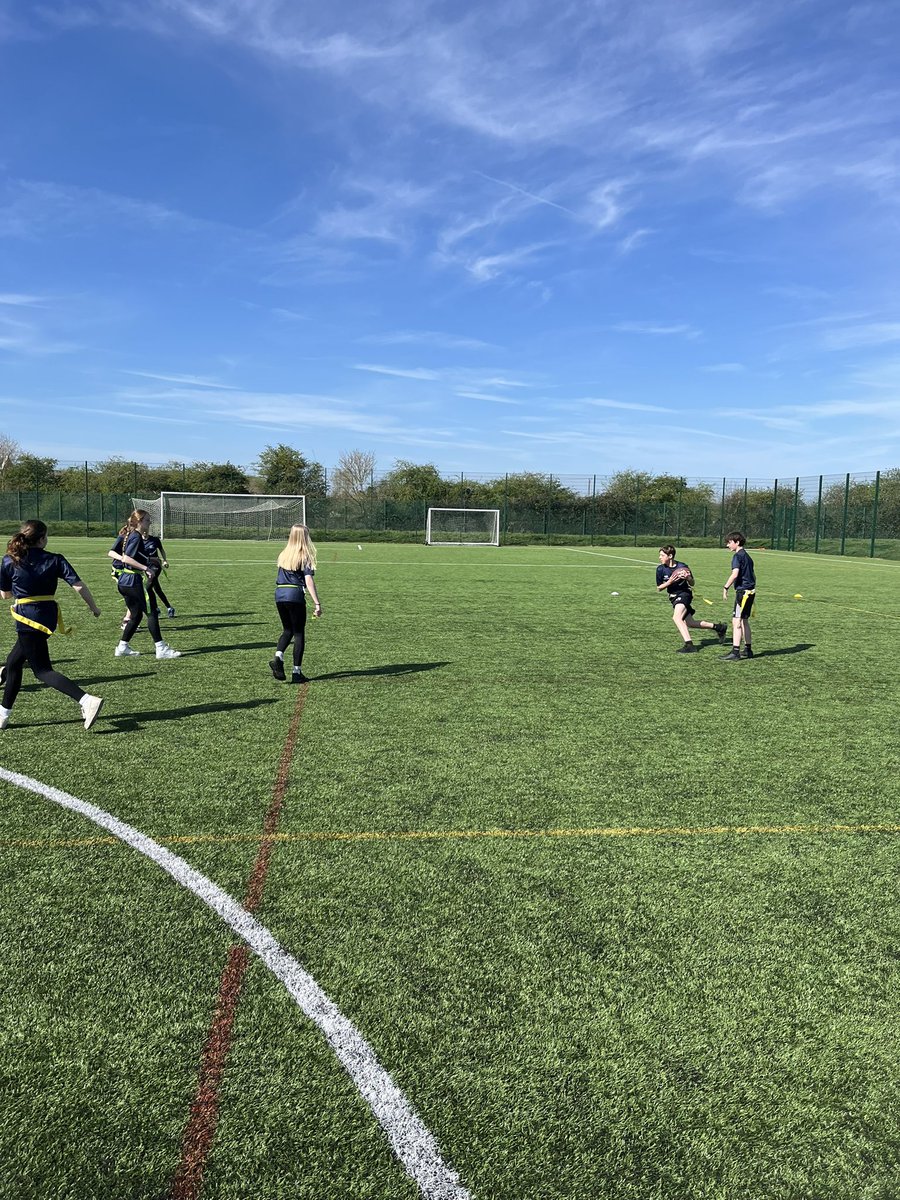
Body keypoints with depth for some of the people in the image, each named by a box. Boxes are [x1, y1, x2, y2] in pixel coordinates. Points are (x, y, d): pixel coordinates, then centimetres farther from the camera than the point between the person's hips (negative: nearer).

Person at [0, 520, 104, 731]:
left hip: (27, 619, -5)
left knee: (42, 670, -3)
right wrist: (93, 607, 1)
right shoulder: (55, 560, -2)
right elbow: (79, 586, -11)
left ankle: (87, 700, -23)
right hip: (48, 616, 5)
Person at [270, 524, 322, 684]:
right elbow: (309, 580, -12)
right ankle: (297, 672, 7)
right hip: (295, 595, -5)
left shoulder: (283, 555, 14)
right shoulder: (305, 556, -3)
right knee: (299, 634, 5)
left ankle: (278, 657, -6)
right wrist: (317, 603, -14)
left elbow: (279, 578, 16)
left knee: (287, 630, 20)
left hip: (279, 594, 5)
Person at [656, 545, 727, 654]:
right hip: (673, 597, 5)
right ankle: (718, 627, 30)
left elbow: (692, 583, -1)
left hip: (684, 593, -5)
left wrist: (688, 578, -24)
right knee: (690, 623, 12)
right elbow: (659, 588, -3)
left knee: (676, 617, -28)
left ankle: (689, 645, -29)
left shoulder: (682, 567, -14)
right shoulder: (660, 569, -7)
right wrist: (670, 582, -19)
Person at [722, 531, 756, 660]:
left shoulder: (737, 556, -11)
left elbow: (735, 574, -24)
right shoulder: (747, 556, 18)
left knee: (736, 621, -11)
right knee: (744, 621, 18)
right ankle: (748, 649, 24)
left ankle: (735, 652, -16)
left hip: (742, 591, -10)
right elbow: (753, 575, 22)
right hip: (750, 590, 10)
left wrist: (726, 587, -18)